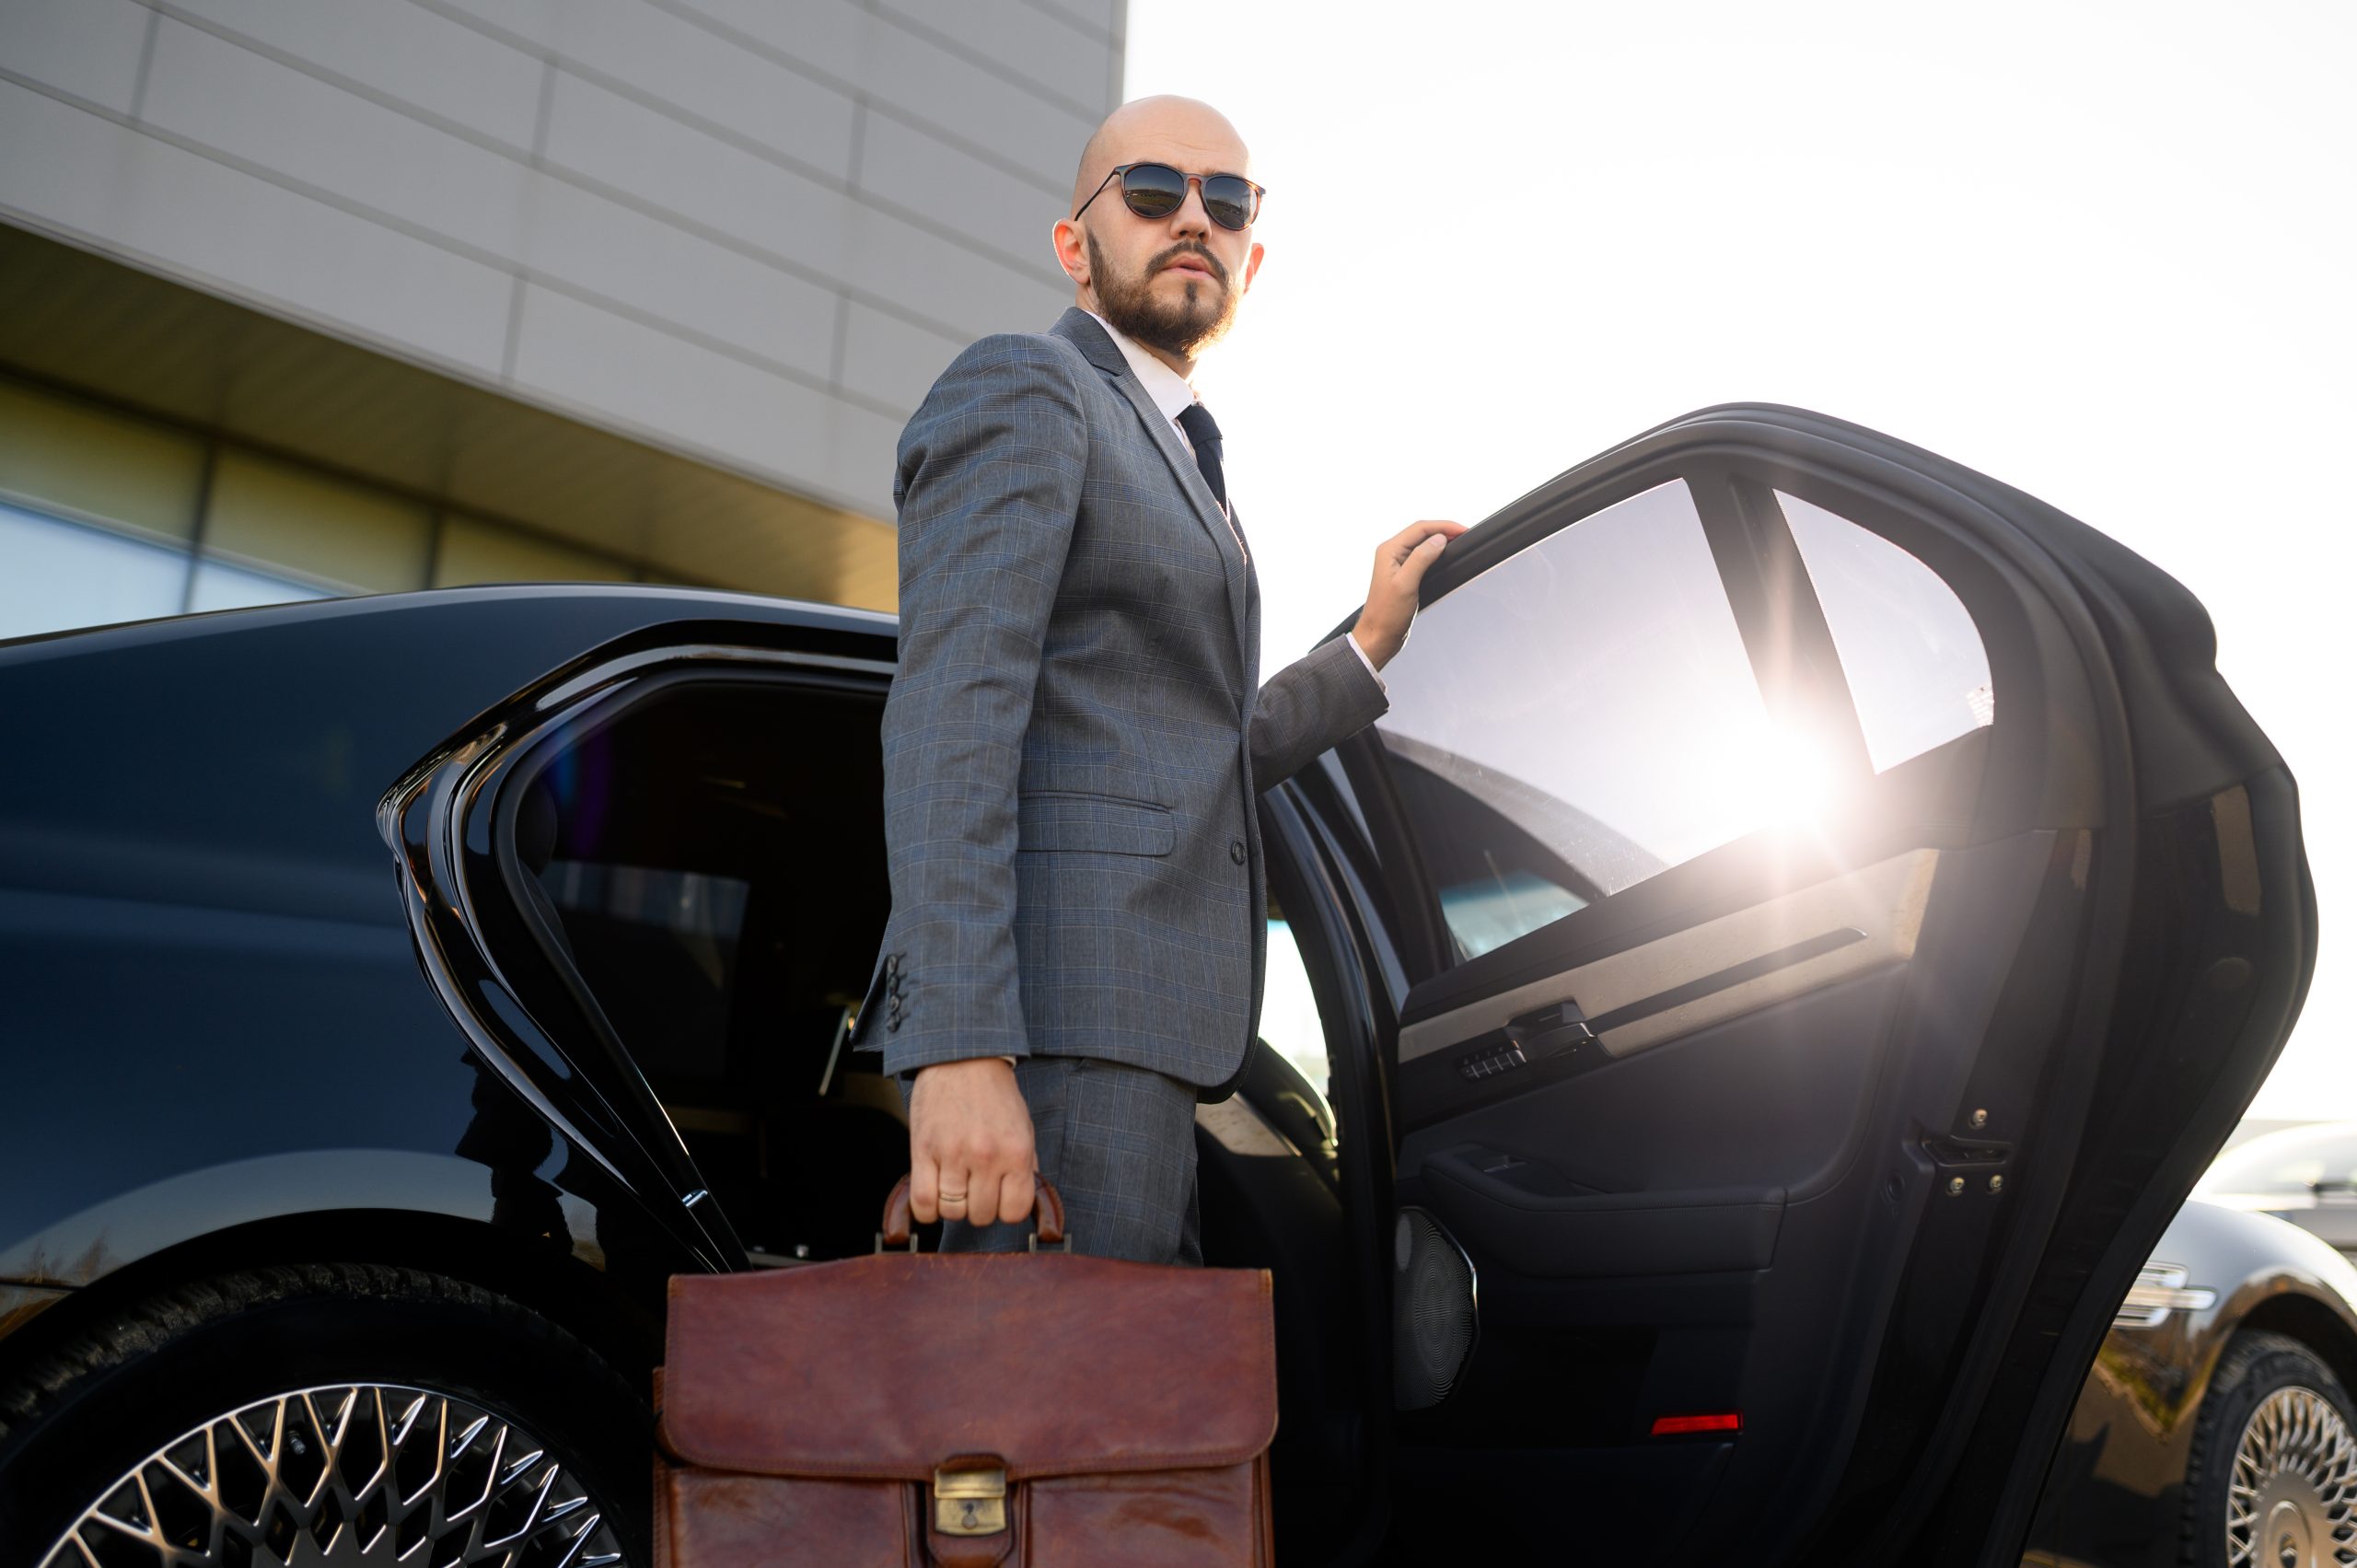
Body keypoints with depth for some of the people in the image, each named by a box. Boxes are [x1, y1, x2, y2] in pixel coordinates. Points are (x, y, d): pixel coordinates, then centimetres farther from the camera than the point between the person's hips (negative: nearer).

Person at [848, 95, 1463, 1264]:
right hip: (1044, 1024, -9)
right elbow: (946, 723, -16)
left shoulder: (1169, 464, 26)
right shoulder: (1018, 390, -2)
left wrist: (1370, 646, 25)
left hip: (1130, 1024, 9)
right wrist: (960, 1047, -26)